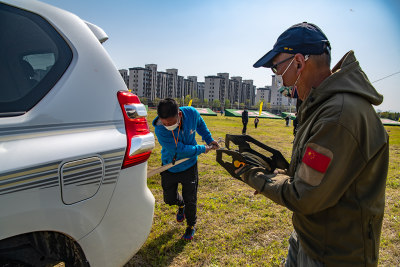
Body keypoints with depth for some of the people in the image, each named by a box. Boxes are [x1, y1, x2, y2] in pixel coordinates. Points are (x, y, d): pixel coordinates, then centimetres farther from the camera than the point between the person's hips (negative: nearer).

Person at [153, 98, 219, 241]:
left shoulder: (191, 113, -24)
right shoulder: (160, 129, -32)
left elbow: (200, 123, 4)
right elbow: (180, 150, -29)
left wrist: (209, 139, 4)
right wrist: (202, 149, -19)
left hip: (189, 165, 0)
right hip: (169, 166, 0)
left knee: (190, 199, 4)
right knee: (169, 198, 13)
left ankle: (191, 225, 33)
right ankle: (181, 204, 50)